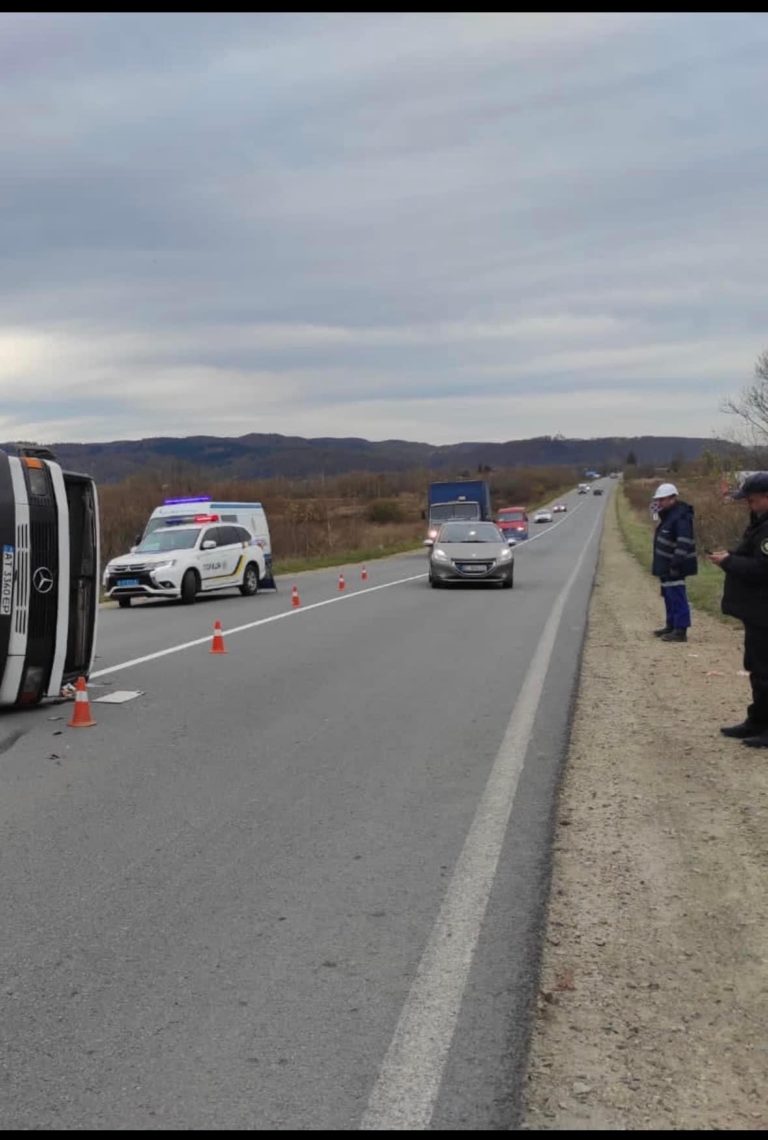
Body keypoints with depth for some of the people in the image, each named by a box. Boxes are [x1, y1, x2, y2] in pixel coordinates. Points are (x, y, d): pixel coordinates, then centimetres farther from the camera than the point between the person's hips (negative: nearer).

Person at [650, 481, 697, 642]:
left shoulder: (681, 517, -18)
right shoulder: (667, 515, 14)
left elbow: (684, 544, -25)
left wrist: (676, 564, -27)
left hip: (674, 567, -10)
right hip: (666, 566, 10)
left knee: (677, 597, -9)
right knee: (669, 596, 17)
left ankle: (680, 630, -8)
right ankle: (671, 625, 27)